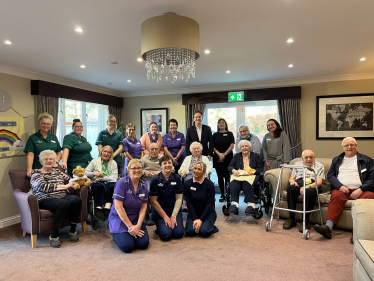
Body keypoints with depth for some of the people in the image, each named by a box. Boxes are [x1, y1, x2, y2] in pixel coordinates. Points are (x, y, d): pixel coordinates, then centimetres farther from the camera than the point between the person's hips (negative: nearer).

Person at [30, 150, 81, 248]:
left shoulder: (57, 171, 22)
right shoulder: (36, 173, 4)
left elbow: (70, 180, 19)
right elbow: (44, 187, -14)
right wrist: (65, 186, -20)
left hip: (63, 196, 5)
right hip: (46, 199, -5)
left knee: (76, 199, -28)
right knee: (63, 204, -35)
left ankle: (73, 230, -13)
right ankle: (54, 235, -21)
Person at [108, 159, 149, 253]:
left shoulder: (143, 185, 1)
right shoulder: (122, 183, -16)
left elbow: (143, 207, 1)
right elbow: (118, 207, -19)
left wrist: (138, 225, -15)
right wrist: (130, 226, -18)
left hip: (136, 219, 4)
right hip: (119, 219, -4)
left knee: (143, 243, -15)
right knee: (128, 246, -21)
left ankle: (130, 234, 16)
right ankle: (118, 235, 12)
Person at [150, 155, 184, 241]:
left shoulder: (176, 179, -1)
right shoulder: (155, 180, -10)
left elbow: (179, 198, -1)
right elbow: (153, 201, -9)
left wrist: (174, 215, -10)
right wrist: (165, 216, -10)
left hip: (175, 210, 3)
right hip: (159, 211, -2)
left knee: (179, 233, -16)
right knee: (166, 235, -20)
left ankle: (173, 223, 16)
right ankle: (159, 228, 13)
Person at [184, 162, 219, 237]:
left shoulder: (209, 184, -13)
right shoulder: (187, 184, -6)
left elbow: (210, 204, -14)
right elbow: (189, 203, -7)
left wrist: (200, 220, -19)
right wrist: (195, 219, -16)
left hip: (207, 213, -2)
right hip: (193, 213, 2)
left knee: (204, 231, -26)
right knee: (190, 231, -23)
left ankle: (210, 226, 7)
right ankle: (194, 224, 10)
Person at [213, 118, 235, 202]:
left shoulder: (230, 134, 6)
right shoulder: (215, 135, 11)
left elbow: (232, 146, -2)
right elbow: (213, 146, 5)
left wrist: (224, 154, -11)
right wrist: (219, 154, -9)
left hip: (228, 158, -2)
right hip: (217, 158, 2)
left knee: (227, 176, -6)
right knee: (220, 177, 3)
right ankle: (222, 194, 11)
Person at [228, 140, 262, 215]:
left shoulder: (256, 156, 18)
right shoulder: (237, 156, 24)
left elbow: (260, 169, 6)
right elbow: (230, 166, 13)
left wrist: (253, 172, -15)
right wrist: (233, 170, -11)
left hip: (251, 176, -2)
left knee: (248, 183, -38)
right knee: (233, 183, -34)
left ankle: (251, 205, -37)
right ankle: (234, 204, -39)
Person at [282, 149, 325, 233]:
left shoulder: (319, 166, 16)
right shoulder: (297, 164, 26)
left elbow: (319, 182, 1)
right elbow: (291, 178, 20)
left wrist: (307, 187, -20)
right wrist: (292, 181, -7)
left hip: (312, 184, -2)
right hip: (298, 183, 2)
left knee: (310, 191, -38)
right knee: (290, 187, -33)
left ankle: (305, 221, -28)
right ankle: (292, 218, -25)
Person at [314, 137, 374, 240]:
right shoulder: (336, 160, 23)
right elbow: (330, 175, 13)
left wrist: (361, 189, -11)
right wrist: (340, 186, -7)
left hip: (360, 190, -1)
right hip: (341, 189, 1)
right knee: (336, 196, -33)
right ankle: (328, 227, -44)